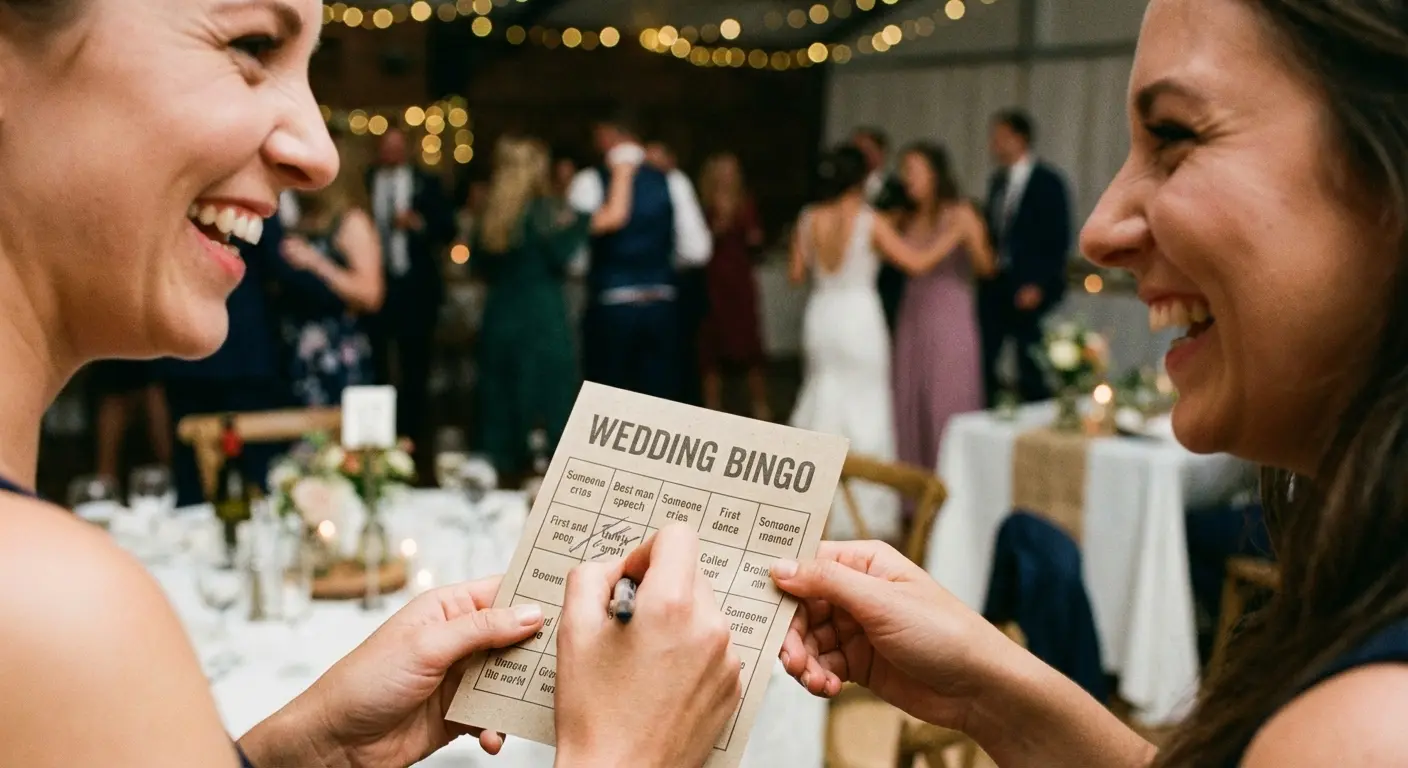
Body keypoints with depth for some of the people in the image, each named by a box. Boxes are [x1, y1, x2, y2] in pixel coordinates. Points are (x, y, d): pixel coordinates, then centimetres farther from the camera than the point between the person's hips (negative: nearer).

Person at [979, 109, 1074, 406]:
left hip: (1031, 291, -6)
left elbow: (1059, 239, -8)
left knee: (1031, 370, -3)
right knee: (988, 366, 1)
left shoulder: (1047, 182, -5)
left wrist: (1038, 285, -14)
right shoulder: (998, 181, 14)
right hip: (995, 287, 6)